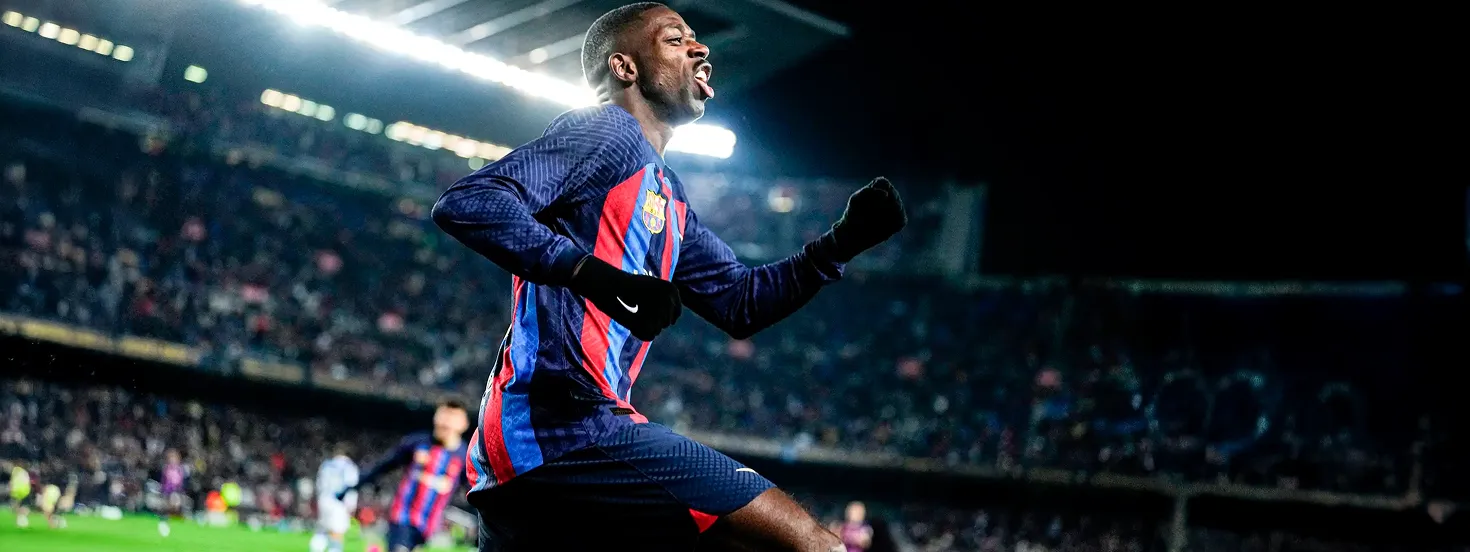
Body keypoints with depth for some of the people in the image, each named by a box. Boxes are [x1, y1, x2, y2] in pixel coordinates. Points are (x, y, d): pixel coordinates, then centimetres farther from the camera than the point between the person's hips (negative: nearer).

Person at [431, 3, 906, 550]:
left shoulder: (665, 192, 26)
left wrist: (840, 244, 16)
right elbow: (465, 202, -14)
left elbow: (739, 301, 27)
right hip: (569, 427, -10)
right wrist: (597, 276, -24)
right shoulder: (606, 131, -2)